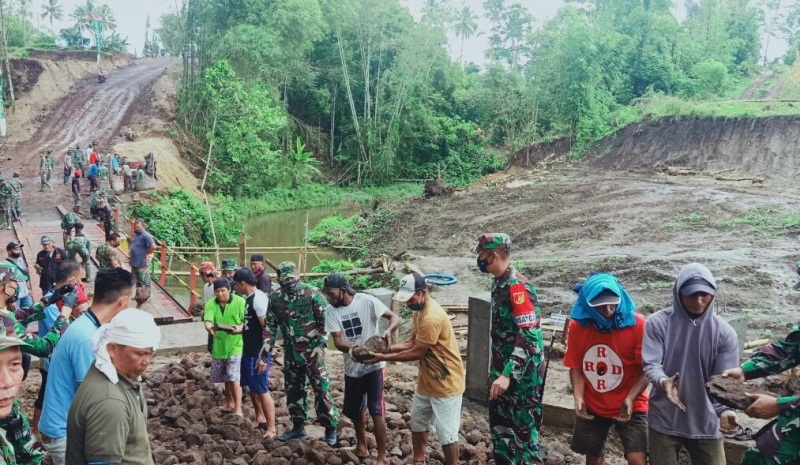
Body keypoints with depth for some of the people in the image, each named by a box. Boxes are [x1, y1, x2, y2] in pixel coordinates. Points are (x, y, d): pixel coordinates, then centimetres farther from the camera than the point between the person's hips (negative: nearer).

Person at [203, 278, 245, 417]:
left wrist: (239, 329, -33)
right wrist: (210, 328, -41)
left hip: (236, 346, -4)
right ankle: (229, 403, 35)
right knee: (226, 378, 17)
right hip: (219, 346, 4)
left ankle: (238, 409, -6)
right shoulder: (210, 304, -3)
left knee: (234, 378, -11)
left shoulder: (240, 302, -11)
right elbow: (207, 321, -18)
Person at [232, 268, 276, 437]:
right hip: (248, 351, 10)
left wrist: (263, 356, -24)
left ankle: (271, 429, 1)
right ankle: (260, 419, 34)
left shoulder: (259, 299, -18)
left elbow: (268, 329, -22)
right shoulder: (249, 298, 11)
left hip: (258, 353, -10)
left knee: (262, 390, -5)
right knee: (252, 387, 19)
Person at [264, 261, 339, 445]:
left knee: (321, 389, -2)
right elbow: (270, 326, 8)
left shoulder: (312, 294, -13)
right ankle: (298, 426, 27)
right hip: (291, 352, 5)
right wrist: (265, 351, 4)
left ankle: (331, 428, 7)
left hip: (312, 350, -5)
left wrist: (320, 344, -17)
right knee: (292, 389, 13)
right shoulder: (275, 298, 1)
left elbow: (325, 320, -10)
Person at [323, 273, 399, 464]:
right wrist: (352, 349, -35)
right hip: (352, 368, 5)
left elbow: (394, 317, -15)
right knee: (355, 410, 18)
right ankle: (361, 445, 39)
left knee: (376, 410, -5)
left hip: (374, 365, -5)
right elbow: (337, 341, -13)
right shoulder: (332, 312, -5)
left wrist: (388, 331, -37)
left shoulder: (367, 301, -16)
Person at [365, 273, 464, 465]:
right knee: (418, 423, 22)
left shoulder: (432, 318, -29)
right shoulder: (419, 310, 3)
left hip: (446, 383, -10)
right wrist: (388, 347, -8)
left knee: (446, 433, 1)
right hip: (427, 380, 10)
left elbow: (417, 353, -23)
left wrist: (384, 358, -17)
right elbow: (412, 343, 7)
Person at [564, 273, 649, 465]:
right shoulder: (578, 325, -8)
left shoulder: (637, 324, -17)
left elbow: (646, 369, -14)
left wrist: (630, 399, -25)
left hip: (630, 406, -3)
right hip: (592, 406, 3)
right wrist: (578, 397, -15)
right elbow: (576, 366, -1)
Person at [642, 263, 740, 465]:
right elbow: (651, 364, -12)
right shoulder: (658, 323, -8)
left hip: (706, 424, 1)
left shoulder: (724, 332, -6)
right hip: (664, 422, -1)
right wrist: (664, 381, -36)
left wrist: (725, 409, -29)